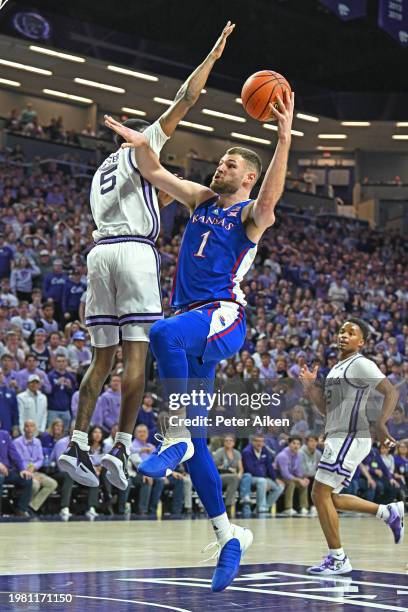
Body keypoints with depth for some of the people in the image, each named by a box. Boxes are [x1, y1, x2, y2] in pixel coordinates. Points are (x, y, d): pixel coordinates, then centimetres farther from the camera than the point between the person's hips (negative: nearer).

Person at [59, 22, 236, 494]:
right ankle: (120, 447, -18)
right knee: (136, 354, -9)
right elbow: (183, 102, 4)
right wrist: (212, 57, 9)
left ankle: (77, 444, -5)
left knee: (103, 358, 6)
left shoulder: (103, 170, 29)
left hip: (100, 251, 7)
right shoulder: (141, 148, 9)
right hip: (133, 251, -7)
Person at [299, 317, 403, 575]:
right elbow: (326, 409, 24)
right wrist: (311, 387, 9)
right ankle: (389, 512, 23)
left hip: (350, 437, -10)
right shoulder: (336, 368, 20)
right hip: (338, 437, 10)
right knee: (329, 498, 13)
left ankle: (338, 559, -4)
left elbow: (392, 392, -19)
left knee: (321, 495, -11)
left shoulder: (361, 364, -9)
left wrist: (381, 423, -32)